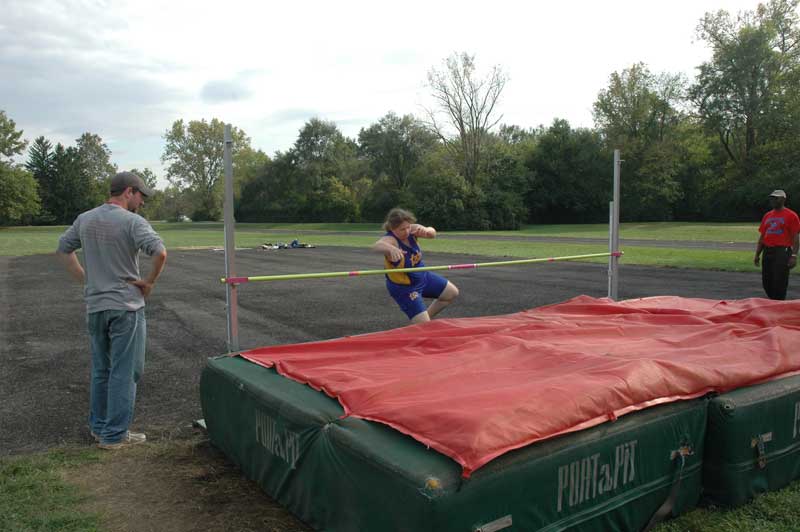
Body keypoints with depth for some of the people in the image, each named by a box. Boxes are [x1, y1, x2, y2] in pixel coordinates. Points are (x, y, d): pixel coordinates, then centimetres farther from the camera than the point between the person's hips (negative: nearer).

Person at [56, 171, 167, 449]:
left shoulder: (84, 219, 8)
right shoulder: (132, 221, -13)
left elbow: (63, 250, 18)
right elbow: (160, 252, -26)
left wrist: (85, 280, 15)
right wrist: (150, 282, -11)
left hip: (94, 307, 7)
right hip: (125, 307, -7)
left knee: (100, 371, 19)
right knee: (124, 373, 3)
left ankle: (99, 427, 30)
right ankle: (115, 435, 8)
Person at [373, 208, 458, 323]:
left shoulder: (411, 230, -15)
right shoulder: (390, 239, -33)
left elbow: (433, 233, -19)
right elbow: (377, 245, -54)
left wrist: (426, 230, -43)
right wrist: (391, 248, -76)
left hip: (423, 276, 7)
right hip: (404, 288, -7)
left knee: (453, 293, 19)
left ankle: (426, 316, 33)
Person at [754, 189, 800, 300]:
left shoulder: (791, 215, -2)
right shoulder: (767, 216, 16)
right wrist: (757, 255, 13)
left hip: (782, 252, -6)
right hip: (767, 252, 6)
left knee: (779, 283, -6)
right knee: (766, 282, 9)